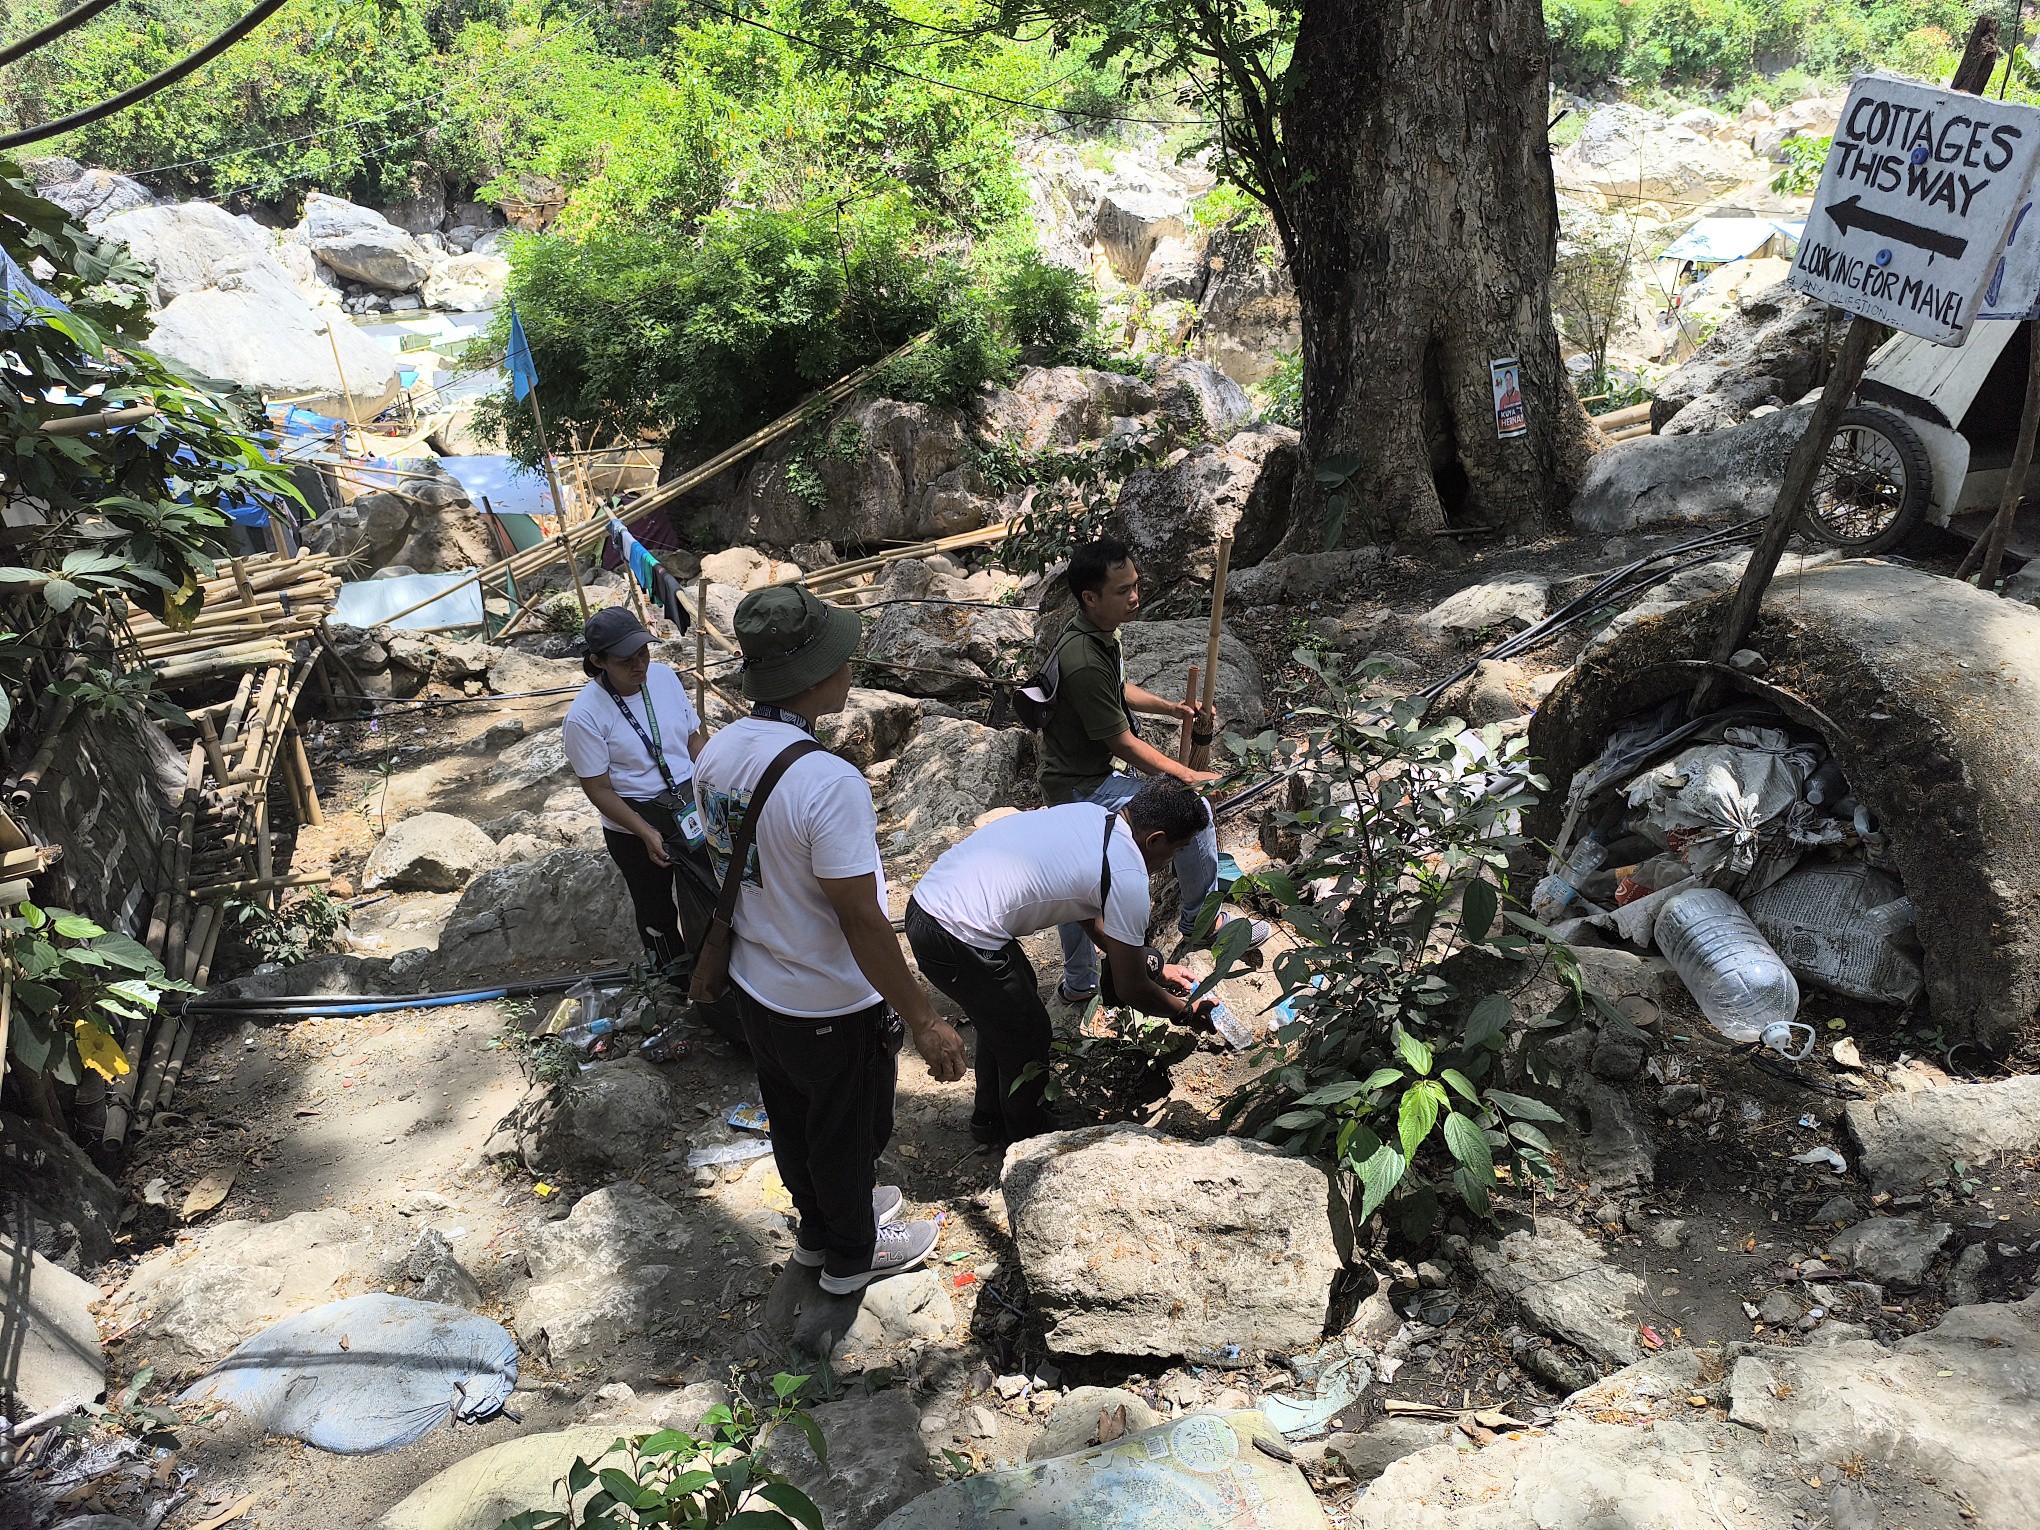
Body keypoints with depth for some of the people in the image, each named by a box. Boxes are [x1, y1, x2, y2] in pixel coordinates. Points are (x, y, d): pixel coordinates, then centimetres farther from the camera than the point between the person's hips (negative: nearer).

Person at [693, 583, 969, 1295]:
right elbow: (862, 921, -30)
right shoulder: (828, 781, -33)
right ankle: (851, 1254, 42)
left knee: (793, 1119, 28)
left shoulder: (717, 753, -7)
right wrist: (923, 1020, -20)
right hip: (832, 1008, -7)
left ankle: (821, 1223, 52)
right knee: (846, 1131, 18)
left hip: (754, 987, 7)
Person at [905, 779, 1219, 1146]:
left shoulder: (1089, 814, 12)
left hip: (927, 899, 9)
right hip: (957, 941, -9)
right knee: (1029, 1036, 10)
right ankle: (1027, 1143, 33)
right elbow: (1131, 991, -2)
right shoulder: (1127, 877, -13)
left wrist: (1155, 970, 32)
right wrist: (1185, 1010, 17)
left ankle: (990, 1121, 48)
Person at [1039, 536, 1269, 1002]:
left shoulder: (1098, 633, 0)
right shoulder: (1084, 662, -32)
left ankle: (1078, 982, 38)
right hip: (1085, 789, -10)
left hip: (1068, 781, 10)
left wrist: (1176, 709, 8)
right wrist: (1189, 776, -13)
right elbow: (1124, 744, -23)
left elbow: (1118, 690, 20)